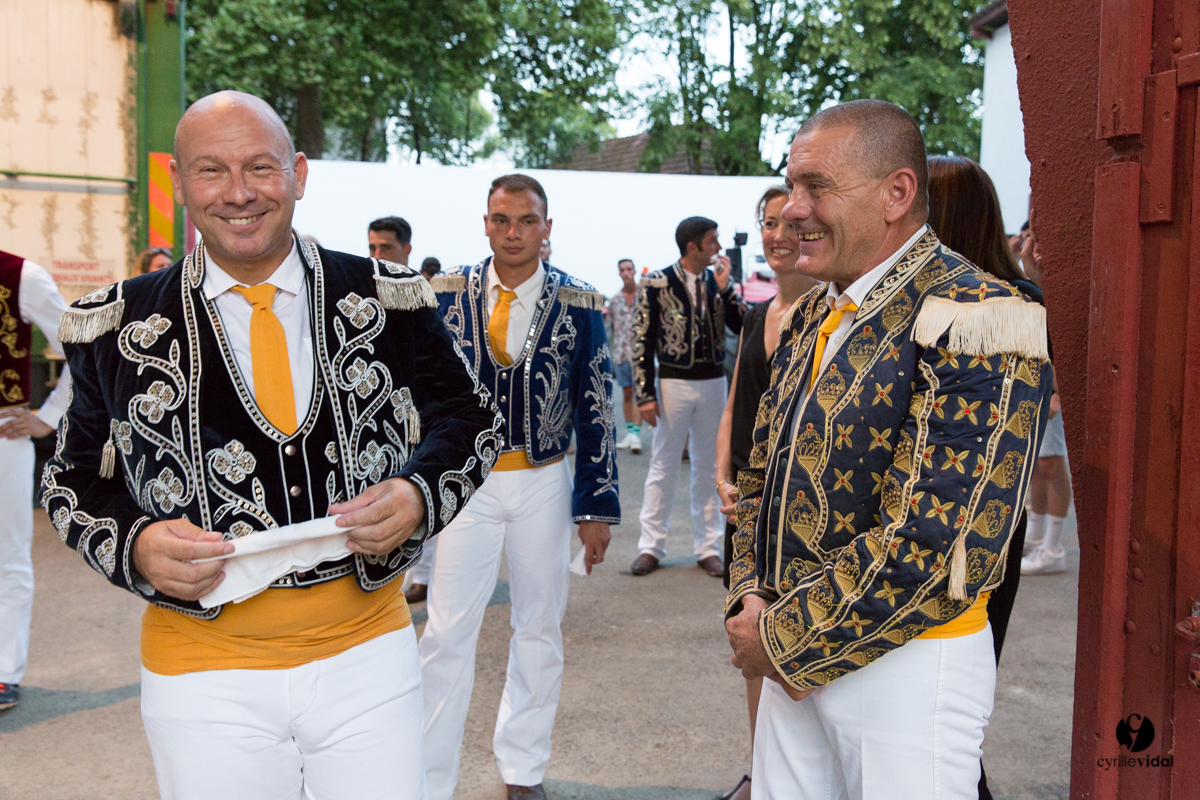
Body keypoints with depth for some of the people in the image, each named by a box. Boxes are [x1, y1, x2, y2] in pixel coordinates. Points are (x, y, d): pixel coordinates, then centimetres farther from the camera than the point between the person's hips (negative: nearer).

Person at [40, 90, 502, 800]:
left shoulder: (385, 300, -2)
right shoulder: (119, 328, 0)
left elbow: (472, 418, 6)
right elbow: (75, 479, 8)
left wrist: (418, 495, -13)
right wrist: (136, 545, -13)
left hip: (369, 648, 1)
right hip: (202, 669, 0)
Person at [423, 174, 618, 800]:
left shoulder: (579, 306, -5)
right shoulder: (445, 295, -3)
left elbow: (596, 412, -2)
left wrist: (598, 506, -2)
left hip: (545, 483, 1)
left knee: (539, 629, 12)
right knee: (447, 633, 1)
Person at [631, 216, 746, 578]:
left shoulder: (717, 281, 6)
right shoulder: (657, 283, -7)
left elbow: (744, 327, -2)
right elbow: (641, 341, -6)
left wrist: (724, 288, -11)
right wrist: (645, 395, -10)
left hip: (714, 384, 4)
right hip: (674, 383, -4)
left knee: (708, 467, 10)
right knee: (663, 466, 4)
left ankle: (708, 548, 19)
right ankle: (651, 547, 15)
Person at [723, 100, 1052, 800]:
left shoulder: (977, 324, -18)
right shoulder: (813, 319, 8)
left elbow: (933, 548, -24)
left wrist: (781, 637, -16)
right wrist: (750, 598, 0)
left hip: (908, 666, -7)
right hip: (790, 660, 7)